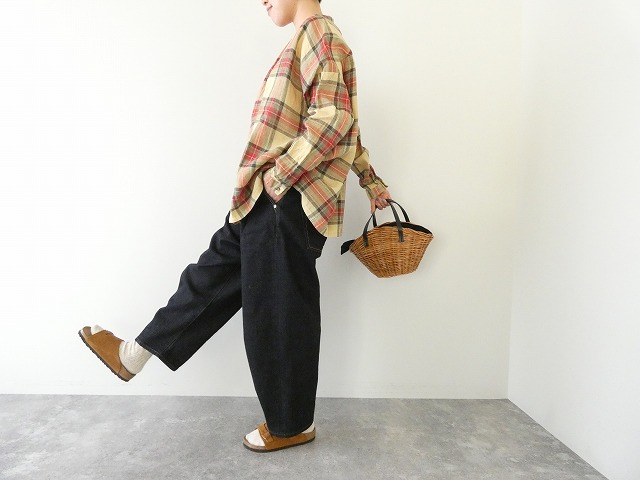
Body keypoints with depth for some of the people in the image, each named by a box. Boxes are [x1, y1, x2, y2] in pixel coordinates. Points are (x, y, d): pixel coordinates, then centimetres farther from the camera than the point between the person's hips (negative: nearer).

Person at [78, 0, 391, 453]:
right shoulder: (308, 40, 22)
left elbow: (334, 119, -22)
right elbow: (342, 122, 25)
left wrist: (279, 174, -17)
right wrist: (371, 181, 28)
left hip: (289, 203, -10)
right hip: (272, 200, 10)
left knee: (280, 312, 0)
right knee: (217, 270, 15)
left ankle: (293, 425, 21)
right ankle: (135, 353, 31)